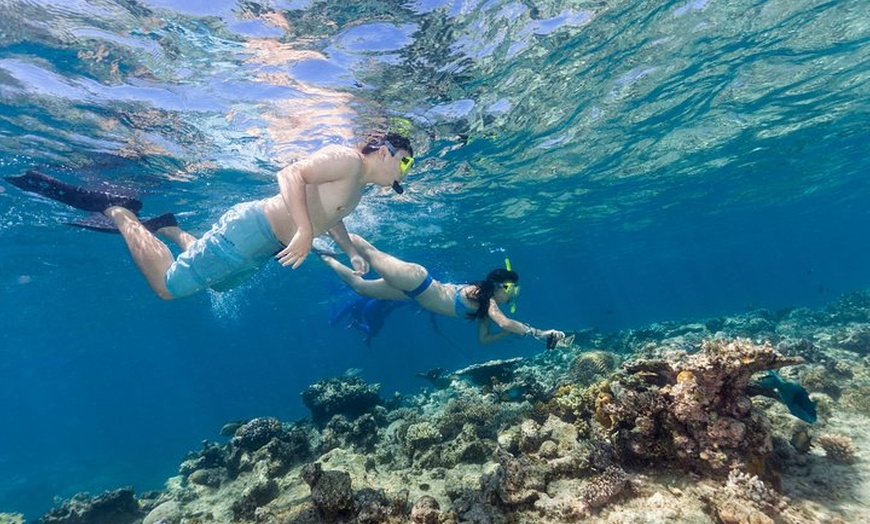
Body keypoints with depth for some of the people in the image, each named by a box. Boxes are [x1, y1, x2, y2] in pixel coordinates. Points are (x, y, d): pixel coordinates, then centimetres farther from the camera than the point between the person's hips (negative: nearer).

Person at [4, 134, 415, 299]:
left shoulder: (357, 190, 15)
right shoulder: (346, 158, -15)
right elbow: (289, 175, -28)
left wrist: (353, 252, 19)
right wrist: (304, 231, -36)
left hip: (267, 248, 10)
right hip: (250, 228, -10)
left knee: (218, 283, 28)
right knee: (167, 286, -2)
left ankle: (168, 229, 37)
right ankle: (113, 208, 13)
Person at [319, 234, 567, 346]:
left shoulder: (483, 306, 6)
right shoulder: (485, 296, -18)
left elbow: (484, 338, 12)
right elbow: (504, 322, -34)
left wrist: (512, 332, 2)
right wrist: (539, 333, -31)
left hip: (414, 290, 7)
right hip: (416, 279, -7)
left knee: (359, 286, 18)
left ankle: (325, 256, 34)